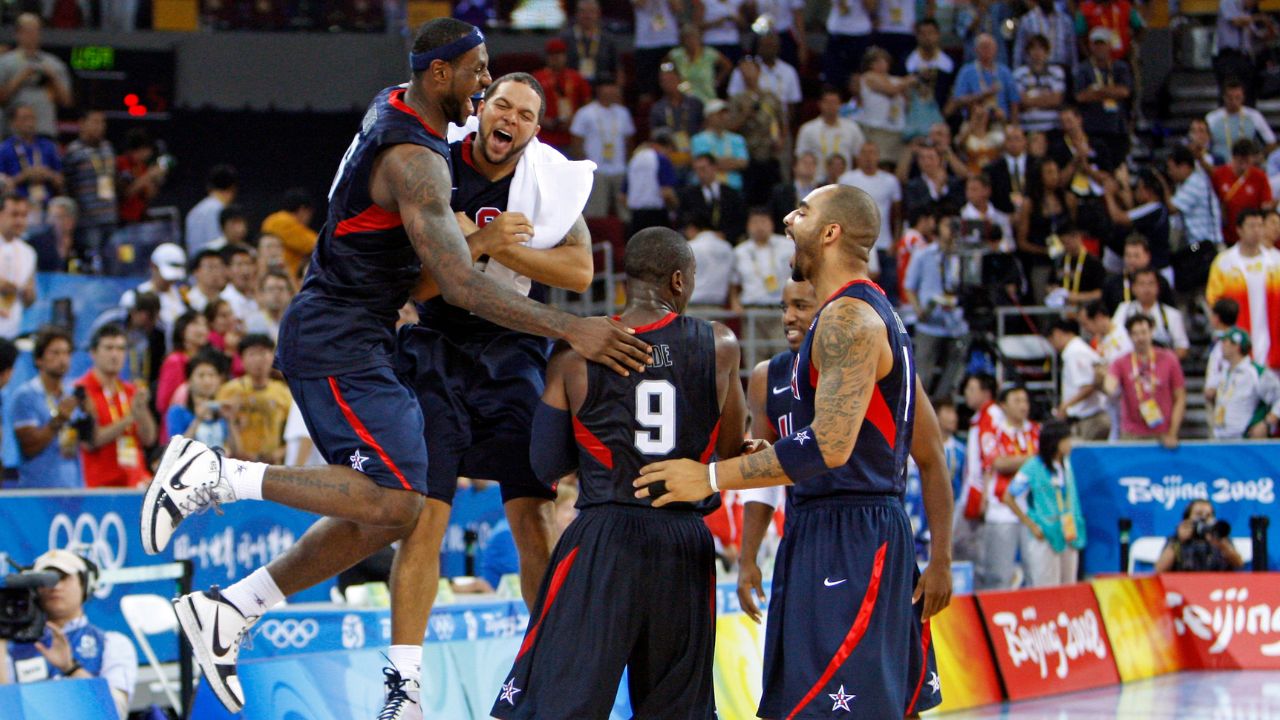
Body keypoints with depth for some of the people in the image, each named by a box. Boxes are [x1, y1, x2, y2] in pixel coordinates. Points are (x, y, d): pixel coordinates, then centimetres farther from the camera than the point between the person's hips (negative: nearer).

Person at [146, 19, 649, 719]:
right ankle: (211, 474, -13)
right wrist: (570, 329, -35)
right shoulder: (415, 161, -21)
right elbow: (460, 285, -30)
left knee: (375, 514, 10)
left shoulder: (393, 106, 9)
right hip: (338, 342, -10)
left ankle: (229, 609, 14)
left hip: (347, 339, 10)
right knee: (394, 501, -19)